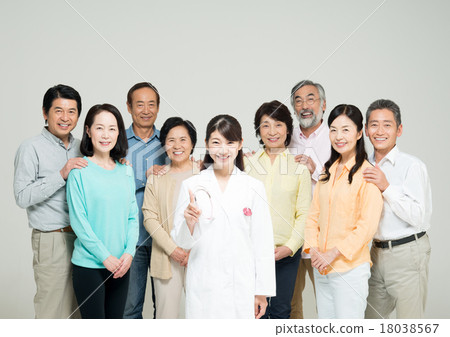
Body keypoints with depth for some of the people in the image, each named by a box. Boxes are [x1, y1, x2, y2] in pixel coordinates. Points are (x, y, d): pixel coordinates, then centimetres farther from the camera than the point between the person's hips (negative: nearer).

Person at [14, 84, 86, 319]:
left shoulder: (81, 148, 13)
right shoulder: (31, 148, -6)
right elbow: (22, 196, -14)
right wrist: (61, 175, -21)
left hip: (82, 237, 6)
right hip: (53, 240, -6)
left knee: (78, 308, 12)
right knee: (52, 310, -1)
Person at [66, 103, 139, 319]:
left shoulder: (126, 171, 8)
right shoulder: (80, 171, -7)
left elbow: (132, 216, 8)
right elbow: (78, 221, -10)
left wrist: (129, 252, -5)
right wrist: (105, 256, -13)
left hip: (121, 265, 5)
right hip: (89, 264, -4)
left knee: (116, 317, 12)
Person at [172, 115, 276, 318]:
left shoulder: (253, 187, 3)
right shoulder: (192, 185, 2)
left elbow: (263, 242, 4)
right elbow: (182, 242, 3)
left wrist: (262, 292, 3)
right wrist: (189, 222, -18)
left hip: (242, 286, 0)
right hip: (203, 288, 0)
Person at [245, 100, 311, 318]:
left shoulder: (299, 166, 3)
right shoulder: (248, 163, 5)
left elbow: (304, 213, 1)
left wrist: (290, 246, -10)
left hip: (287, 252, 0)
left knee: (281, 310, 7)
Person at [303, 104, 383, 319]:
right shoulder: (328, 170, 12)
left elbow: (367, 225, -15)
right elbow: (314, 214, 11)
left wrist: (334, 253, -15)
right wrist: (314, 250, -3)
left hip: (350, 267, -6)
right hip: (321, 268, 7)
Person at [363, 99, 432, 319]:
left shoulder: (412, 166, -9)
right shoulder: (365, 167, 10)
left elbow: (418, 217, -15)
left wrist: (386, 187, -21)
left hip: (407, 253, -6)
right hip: (377, 252, 6)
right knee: (369, 318, 13)